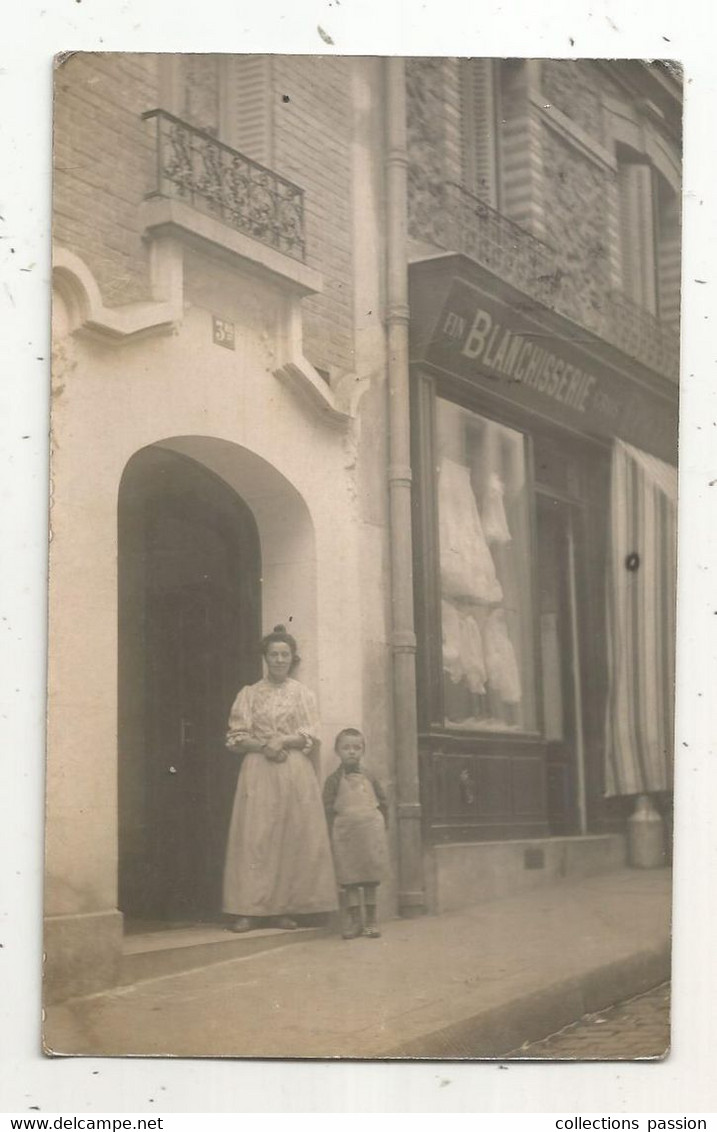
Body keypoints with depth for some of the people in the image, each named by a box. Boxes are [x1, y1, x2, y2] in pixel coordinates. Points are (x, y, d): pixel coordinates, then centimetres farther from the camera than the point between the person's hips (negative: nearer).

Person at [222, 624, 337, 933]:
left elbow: (311, 736, 2)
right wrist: (263, 745, -14)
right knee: (255, 837, -7)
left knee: (292, 837, -3)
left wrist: (283, 741, -13)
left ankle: (284, 908, 1)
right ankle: (249, 910, -7)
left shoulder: (302, 694, 11)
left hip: (295, 772, 1)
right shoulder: (250, 694, 10)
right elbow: (236, 736, 2)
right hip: (258, 772, -1)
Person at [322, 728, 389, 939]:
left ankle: (371, 920, 13)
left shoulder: (369, 778, 8)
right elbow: (328, 808, -2)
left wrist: (381, 827, 6)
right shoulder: (334, 780, 1)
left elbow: (383, 803, 13)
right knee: (349, 878, 0)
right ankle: (354, 920, 8)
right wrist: (334, 832, -9)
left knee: (371, 878, 5)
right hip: (345, 834, -2)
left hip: (370, 834, 2)